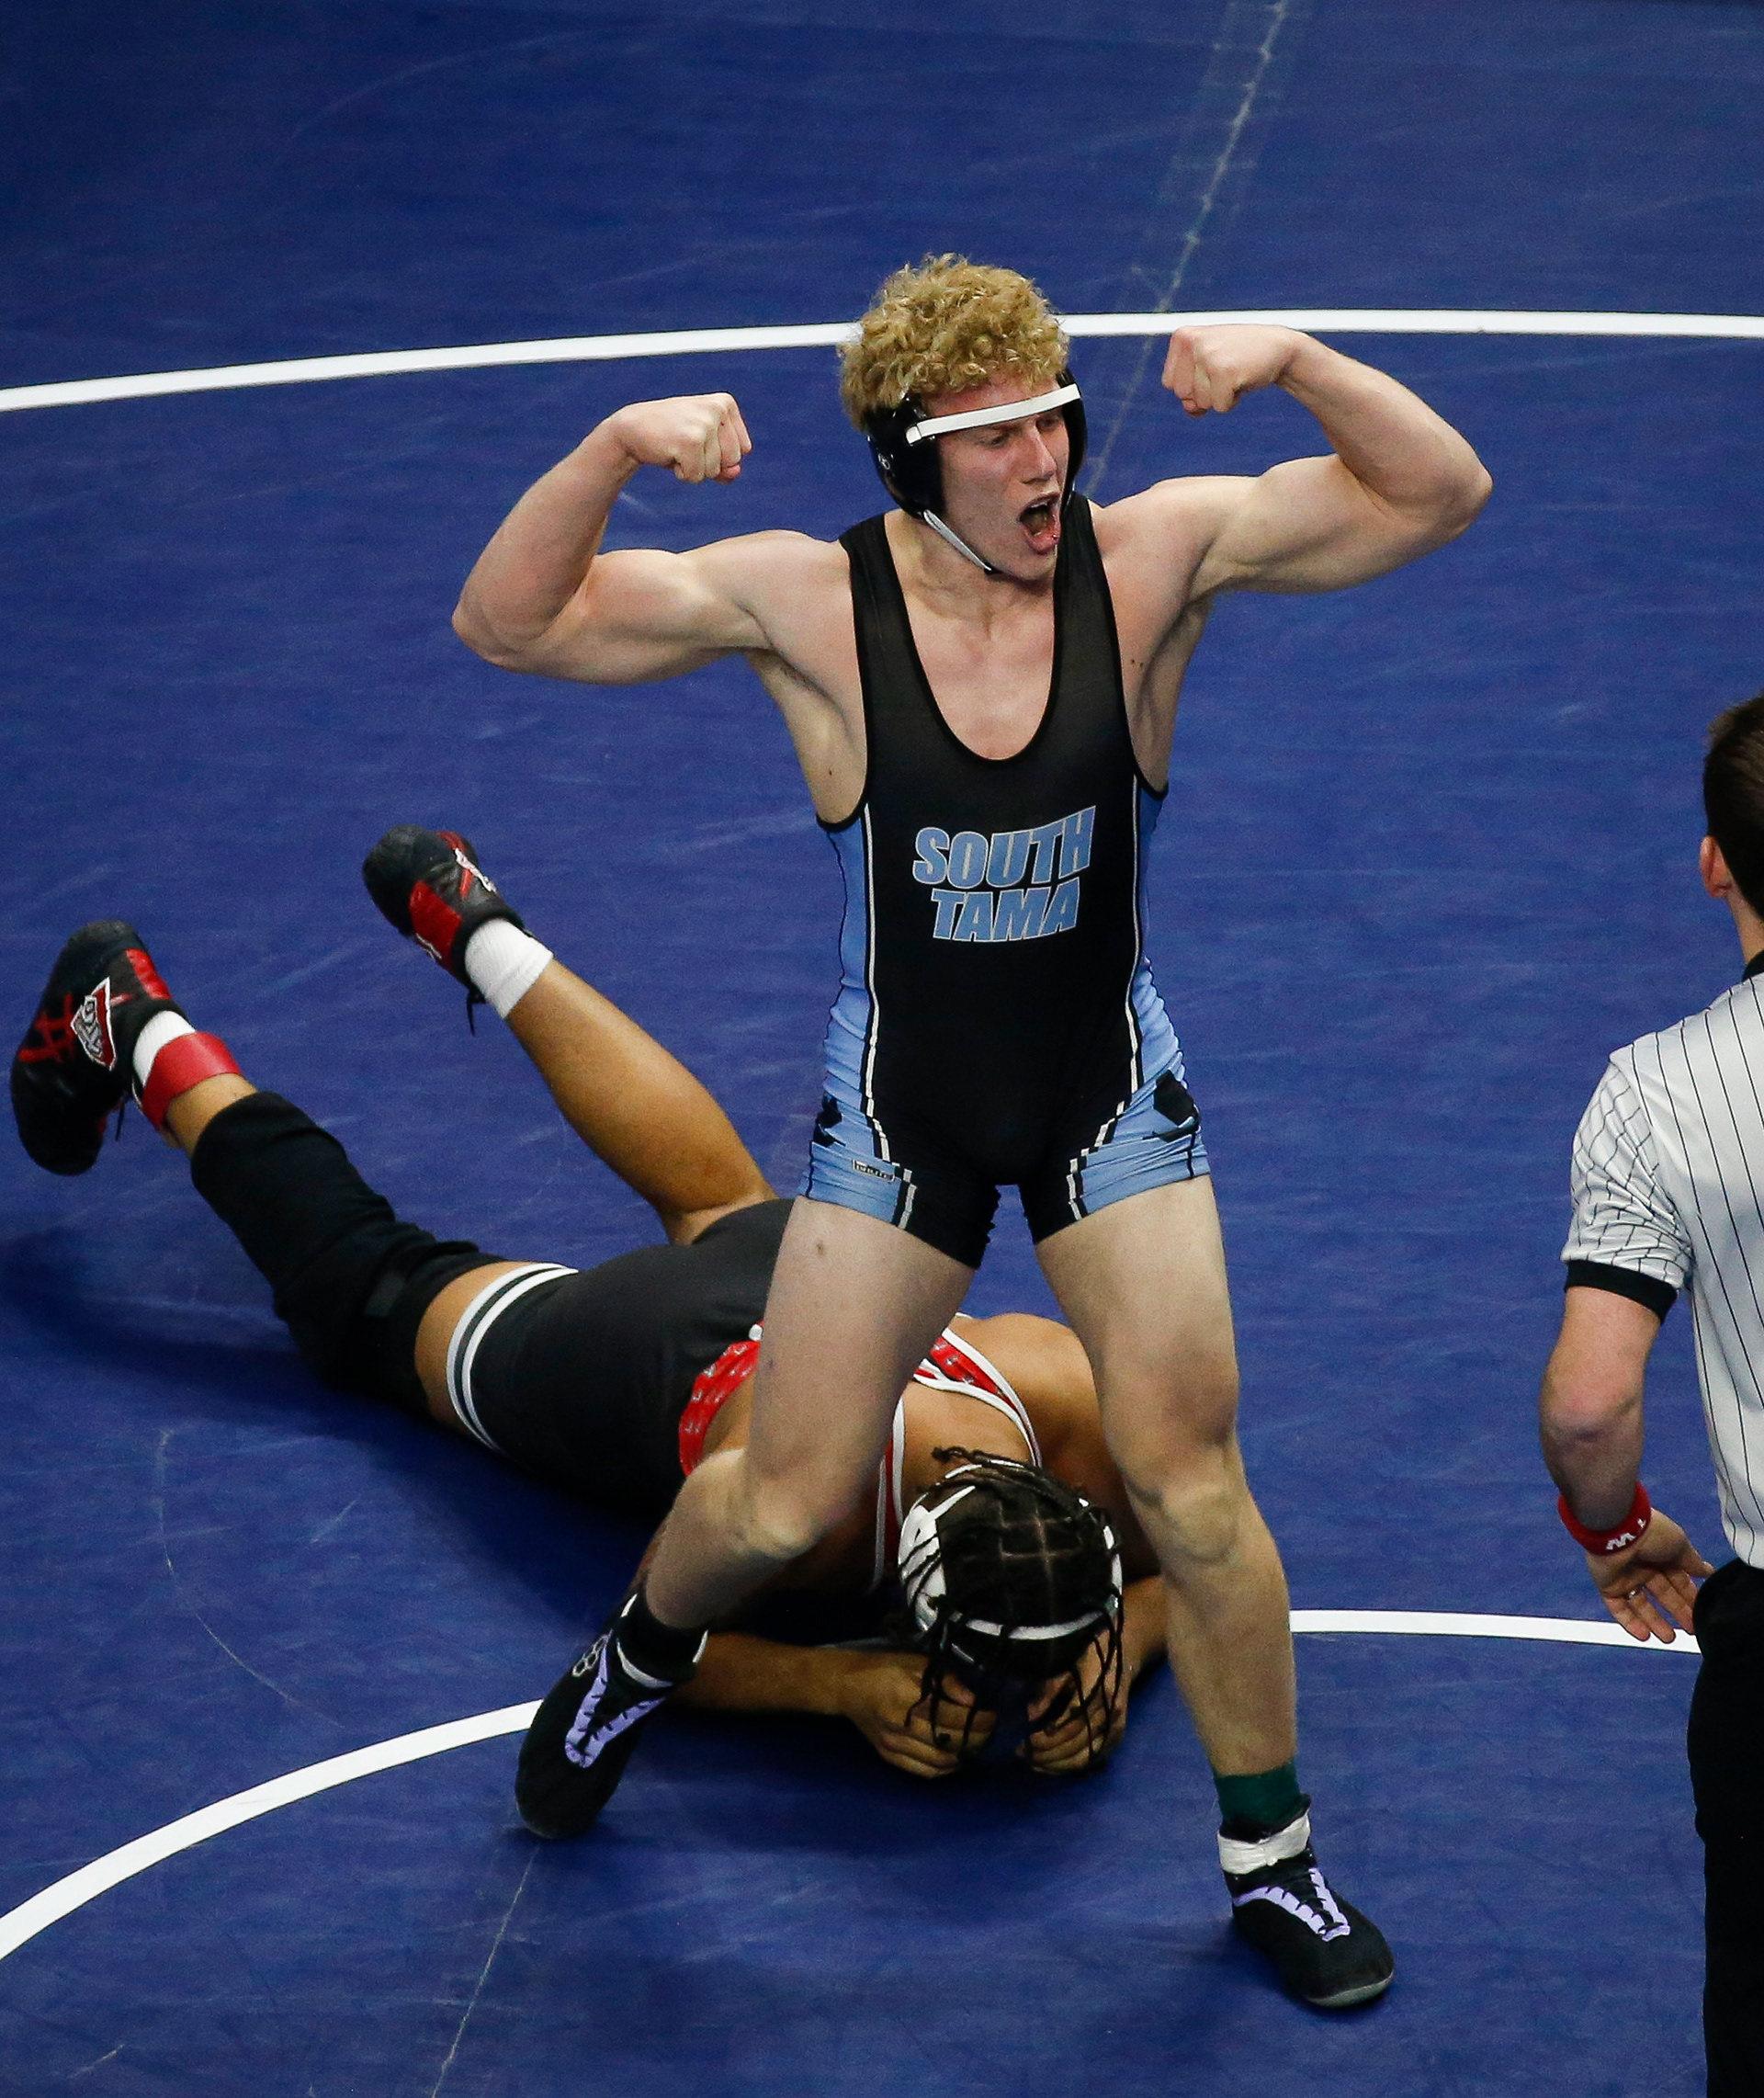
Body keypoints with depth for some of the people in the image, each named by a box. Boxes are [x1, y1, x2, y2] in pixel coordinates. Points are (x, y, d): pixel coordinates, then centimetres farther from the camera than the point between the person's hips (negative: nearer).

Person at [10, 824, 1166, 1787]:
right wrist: (849, 1683, -48)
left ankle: (483, 931, 57)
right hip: (616, 1355, -4)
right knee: (370, 1288, 25)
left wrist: (1116, 1654, -42)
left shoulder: (1079, 1399, -41)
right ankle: (138, 1031, 47)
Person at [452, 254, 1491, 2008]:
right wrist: (615, 450, -33)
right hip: (898, 1110, 0)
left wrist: (1288, 361, -33)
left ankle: (1272, 1860, 18)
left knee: (1189, 1482, -1)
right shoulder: (811, 605, -16)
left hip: (1109, 1096, 1)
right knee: (784, 1503, 5)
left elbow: (1439, 494, -16)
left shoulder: (1149, 559, -14)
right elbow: (504, 624, -17)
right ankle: (645, 1649, 41)